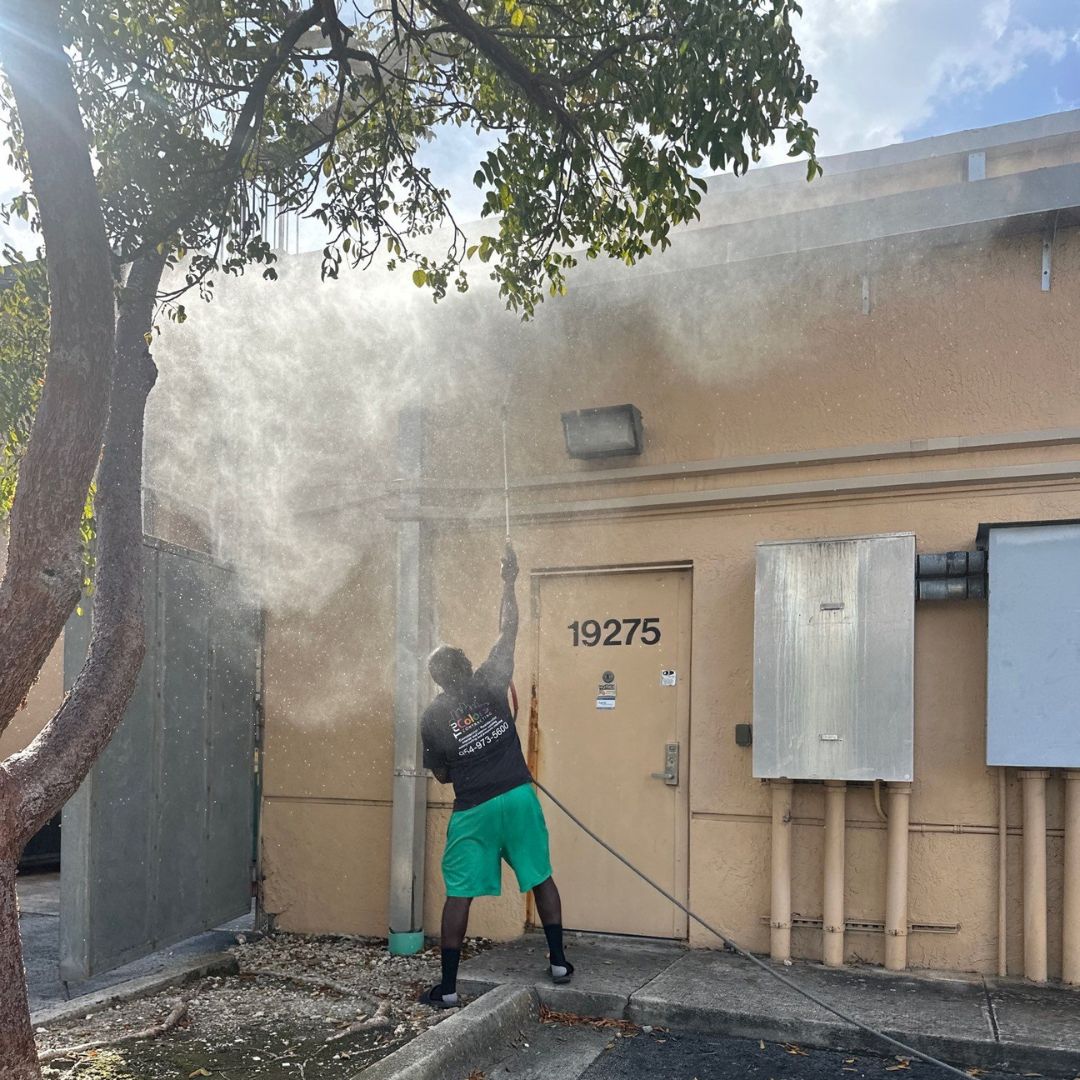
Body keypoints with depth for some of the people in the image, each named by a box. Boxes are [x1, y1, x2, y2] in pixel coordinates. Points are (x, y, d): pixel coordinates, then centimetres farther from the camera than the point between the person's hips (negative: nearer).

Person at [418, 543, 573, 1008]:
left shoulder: (432, 717, 0)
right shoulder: (489, 682, -2)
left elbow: (442, 775, 8)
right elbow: (508, 631, 8)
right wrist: (509, 582, 14)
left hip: (472, 810, -1)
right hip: (518, 797, 1)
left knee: (459, 894, 4)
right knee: (541, 878, 15)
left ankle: (447, 988, 7)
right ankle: (558, 962, 22)